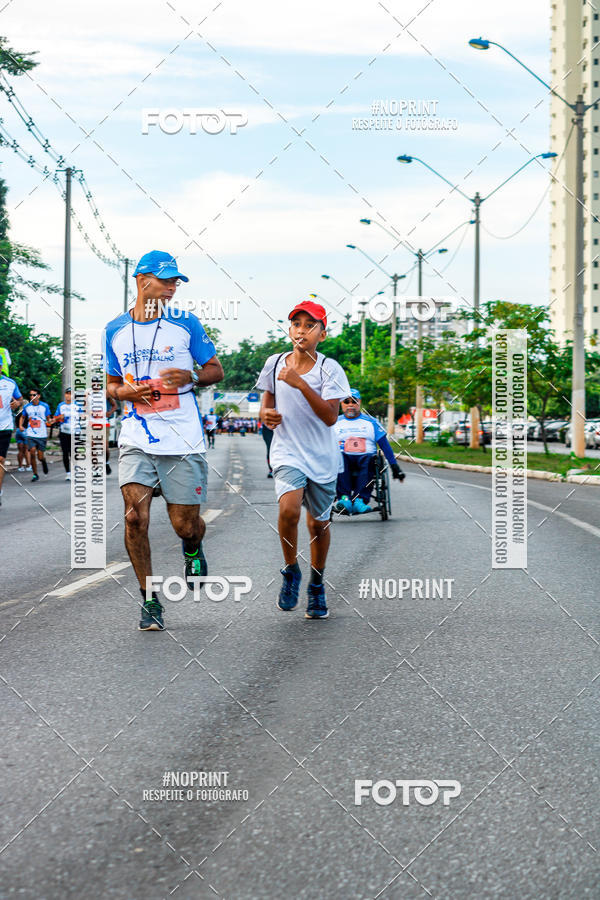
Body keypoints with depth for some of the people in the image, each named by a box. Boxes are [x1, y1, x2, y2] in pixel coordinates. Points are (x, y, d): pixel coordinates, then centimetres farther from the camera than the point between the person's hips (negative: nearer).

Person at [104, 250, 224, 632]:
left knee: (185, 524, 1)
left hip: (183, 440, -1)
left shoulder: (186, 323, 3)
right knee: (135, 517, -12)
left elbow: (216, 369, 9)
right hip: (137, 439, 1)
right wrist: (124, 392, -5)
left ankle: (193, 549, 39)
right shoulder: (116, 330, 8)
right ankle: (150, 600, 2)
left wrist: (190, 376, -12)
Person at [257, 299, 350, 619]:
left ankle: (317, 586, 31)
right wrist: (266, 413, -6)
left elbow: (330, 416, -20)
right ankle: (291, 570, 0)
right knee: (289, 509, -25)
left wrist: (301, 384, -29)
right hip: (287, 452, 0)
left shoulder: (329, 369, -9)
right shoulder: (275, 363, 1)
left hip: (322, 457, 0)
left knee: (318, 523, 9)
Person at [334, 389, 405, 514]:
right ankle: (344, 498, -44)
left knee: (368, 459, -37)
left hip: (365, 457, 0)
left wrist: (394, 466, 4)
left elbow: (385, 445, 13)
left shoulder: (370, 422, 17)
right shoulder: (336, 423, 19)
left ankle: (360, 500, -46)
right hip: (345, 460, 0)